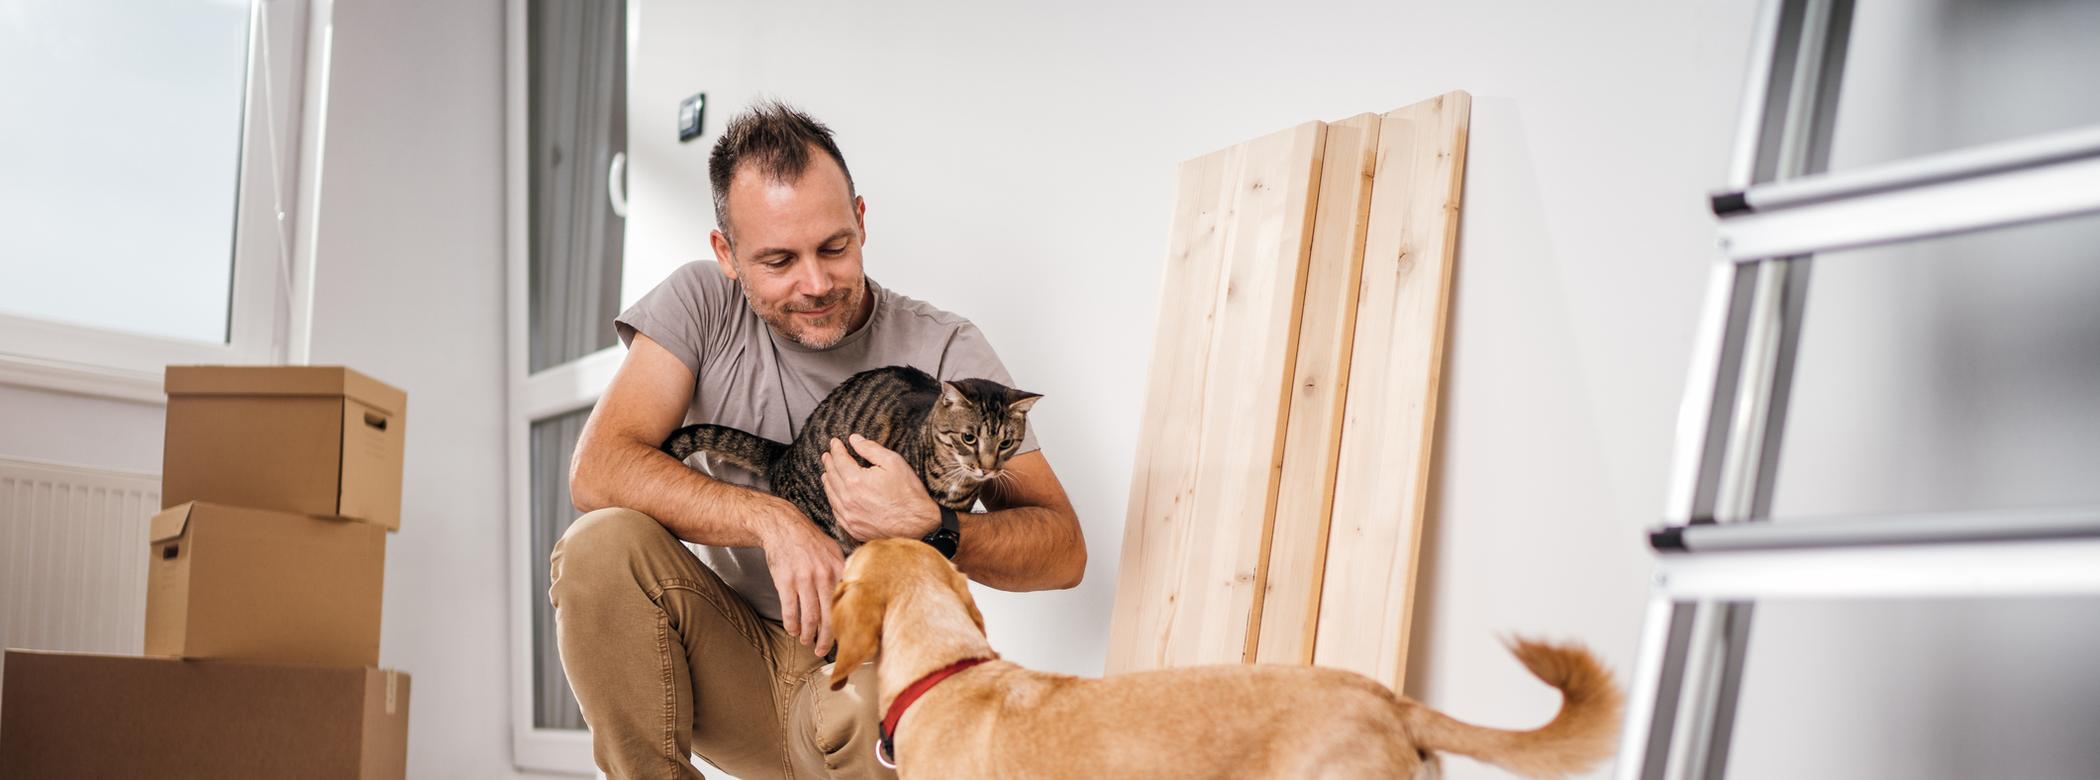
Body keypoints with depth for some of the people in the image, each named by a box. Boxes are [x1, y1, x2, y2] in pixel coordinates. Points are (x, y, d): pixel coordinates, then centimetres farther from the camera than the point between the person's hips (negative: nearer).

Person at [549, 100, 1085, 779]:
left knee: (873, 711, -38)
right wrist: (773, 520, -28)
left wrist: (930, 530, -34)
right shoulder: (703, 305, -3)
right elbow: (597, 470, -16)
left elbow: (1063, 551, -13)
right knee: (602, 546, -24)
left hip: (863, 665, -3)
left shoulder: (943, 351, -8)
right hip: (734, 657, 3)